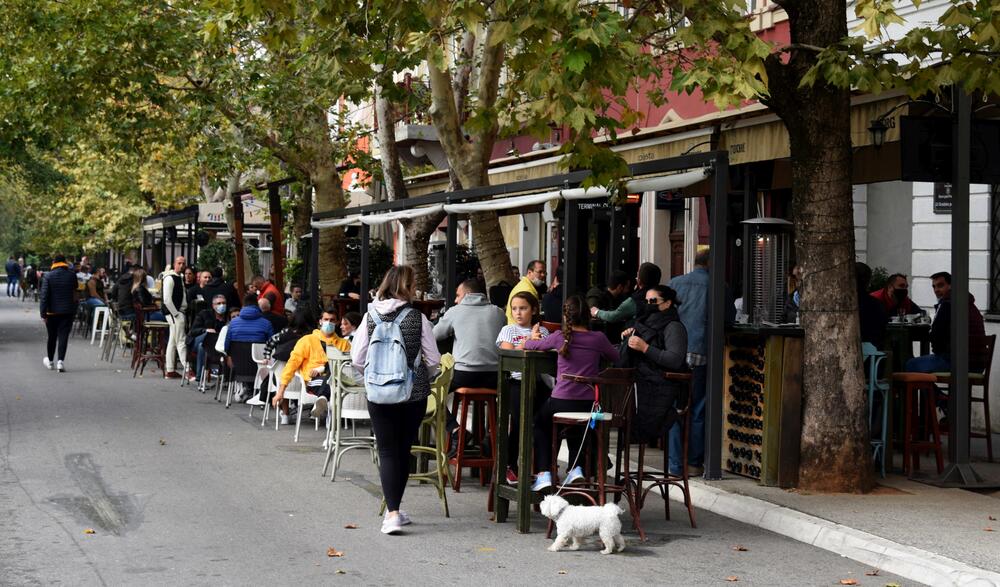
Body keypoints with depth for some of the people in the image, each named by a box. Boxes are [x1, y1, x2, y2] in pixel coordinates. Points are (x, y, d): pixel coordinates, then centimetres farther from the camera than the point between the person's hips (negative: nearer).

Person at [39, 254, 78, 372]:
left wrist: (43, 313, -9)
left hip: (52, 311, 0)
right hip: (68, 311, 0)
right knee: (63, 336, -2)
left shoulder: (48, 276, -7)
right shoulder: (72, 275, -1)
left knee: (52, 337, 14)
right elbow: (75, 292, 9)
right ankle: (60, 361, -14)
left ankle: (50, 361, 27)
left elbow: (44, 296, -10)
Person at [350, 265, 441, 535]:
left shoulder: (371, 317, -4)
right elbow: (433, 360, -6)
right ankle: (394, 509, 24)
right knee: (403, 450, 14)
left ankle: (392, 512, -10)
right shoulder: (417, 318, -9)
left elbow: (357, 360, -3)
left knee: (387, 452, 3)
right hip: (414, 394, 0)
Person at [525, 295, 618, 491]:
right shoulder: (598, 339, 0)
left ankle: (543, 474, 16)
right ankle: (576, 468, 17)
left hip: (561, 401, -2)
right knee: (575, 428, 36)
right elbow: (616, 356, 18)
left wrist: (532, 338, 34)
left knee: (540, 425, 28)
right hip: (589, 405, 2)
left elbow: (530, 345, 12)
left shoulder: (560, 337, -4)